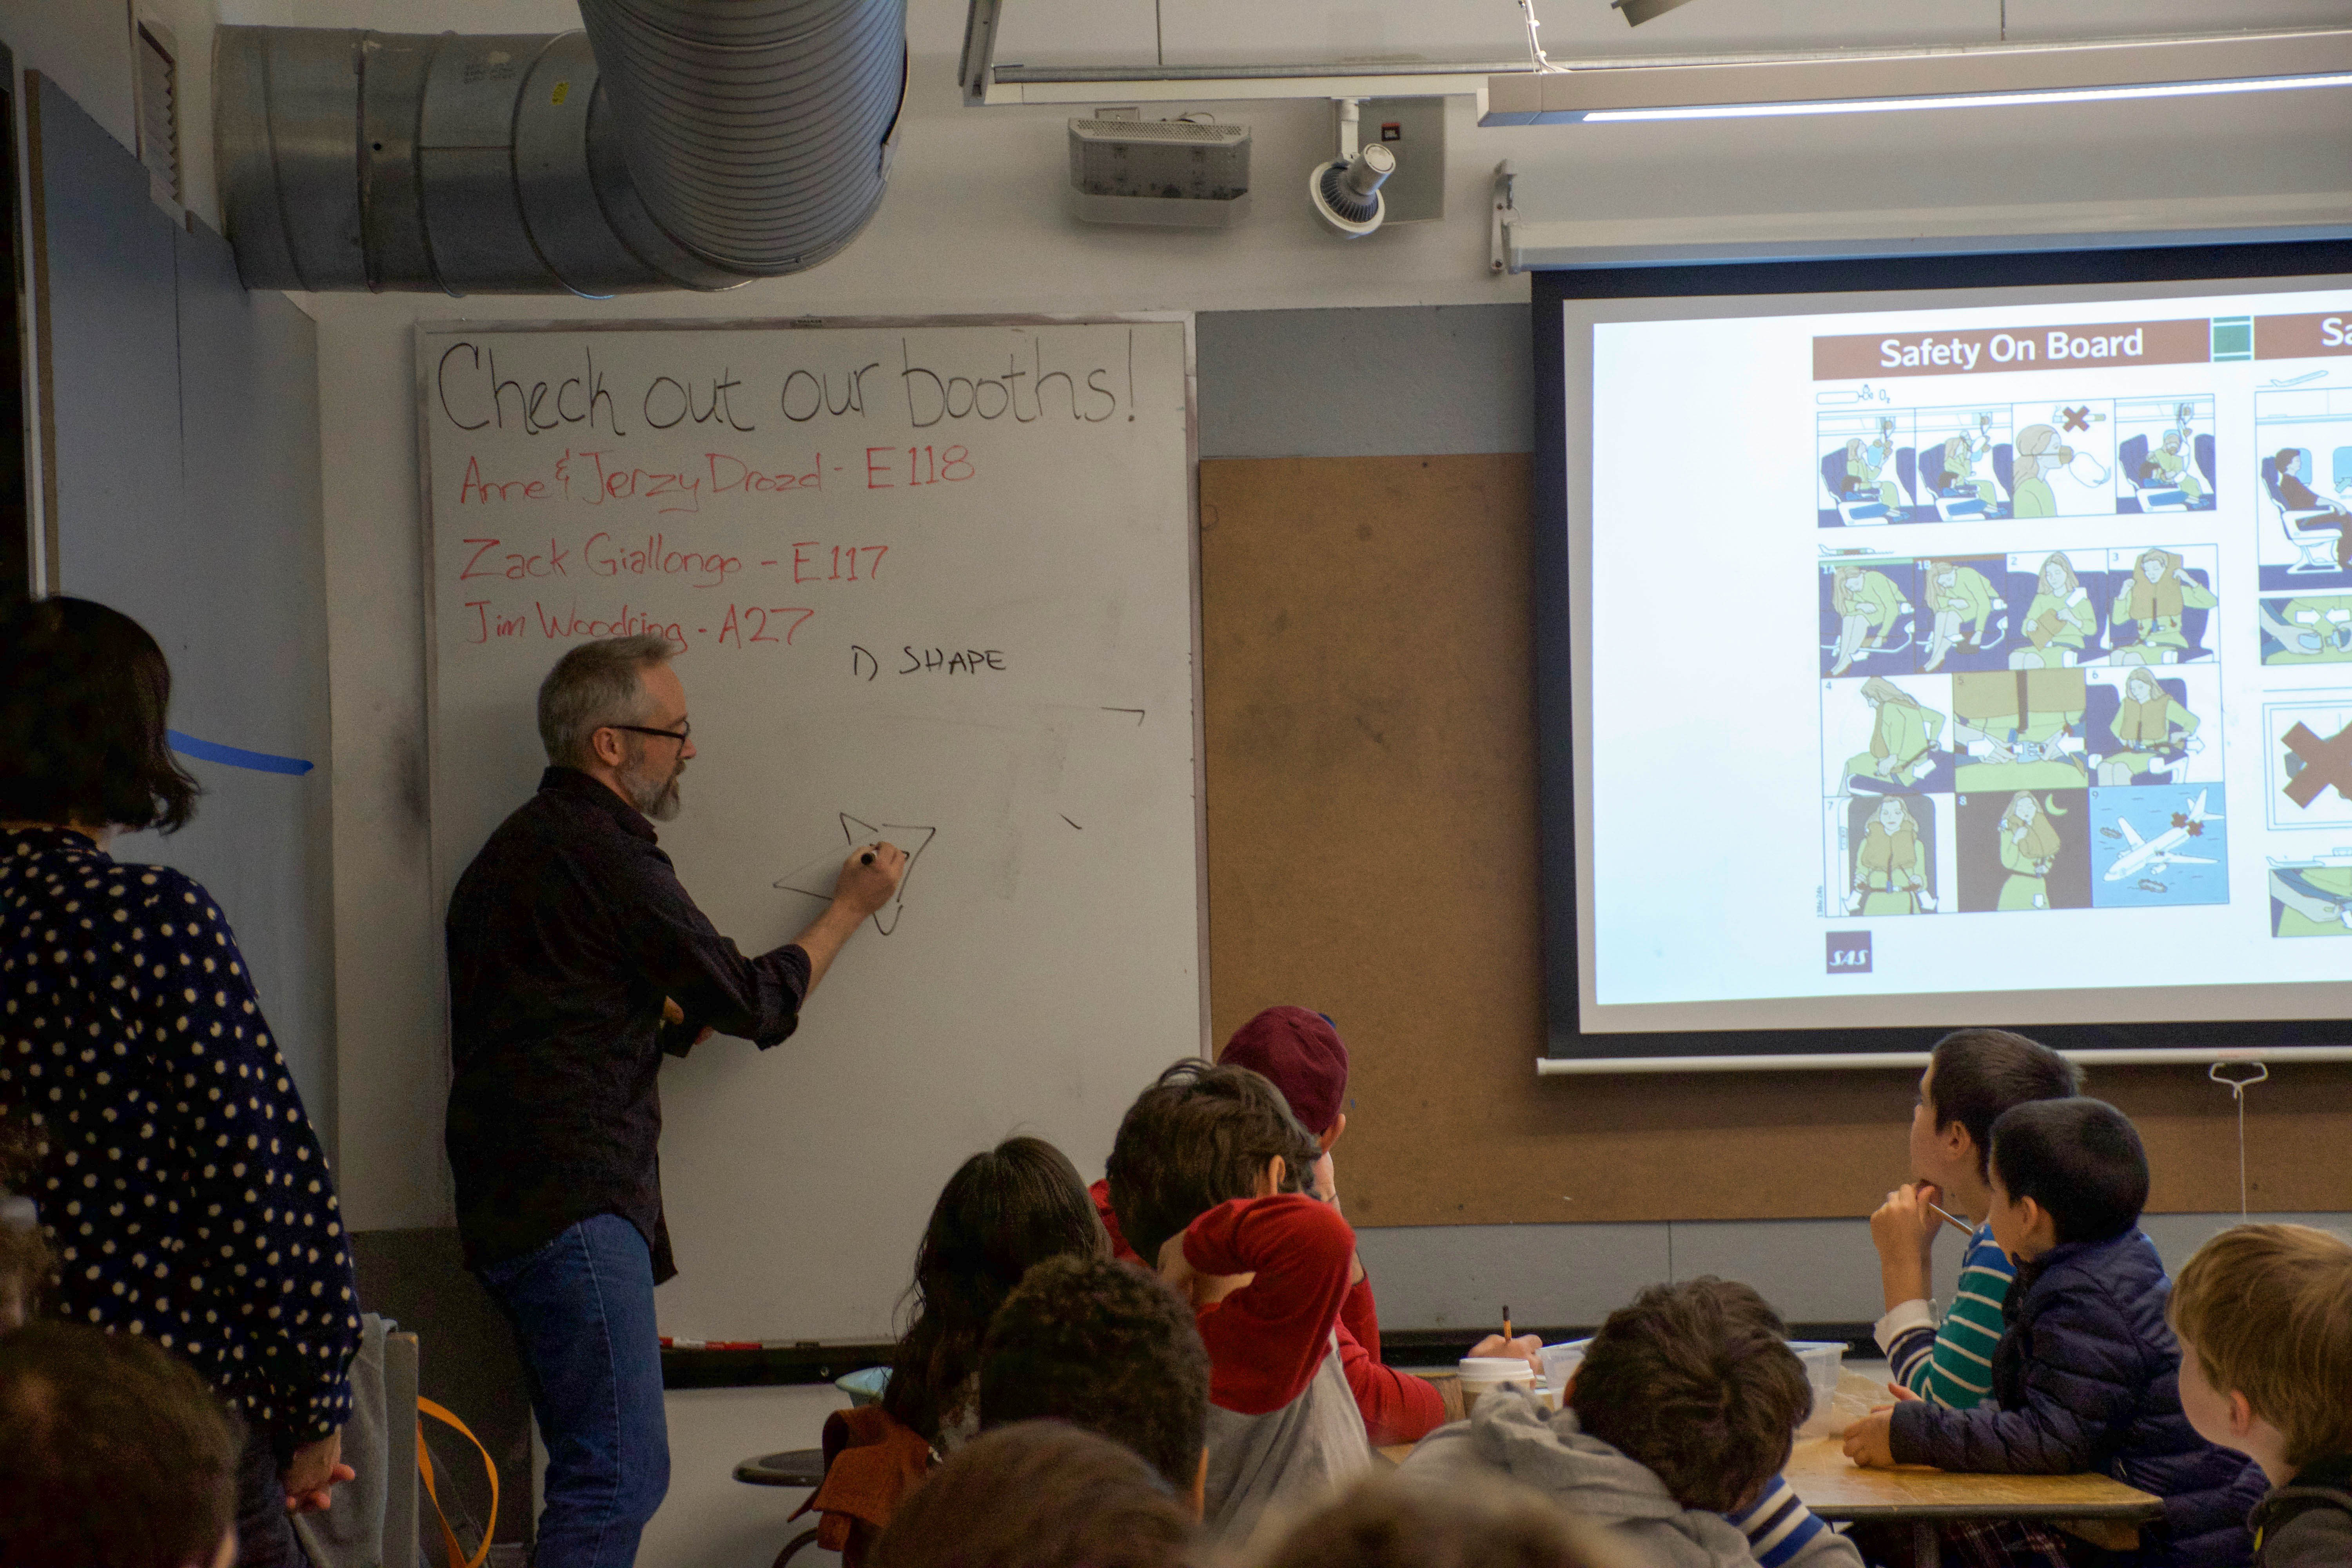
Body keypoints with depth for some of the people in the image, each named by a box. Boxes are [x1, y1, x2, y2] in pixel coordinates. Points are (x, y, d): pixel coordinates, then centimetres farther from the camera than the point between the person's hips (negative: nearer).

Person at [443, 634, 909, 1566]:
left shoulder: (520, 846, 20)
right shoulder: (602, 853, -12)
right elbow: (754, 1001, -5)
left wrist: (657, 1020, 12)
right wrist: (850, 909, 10)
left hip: (516, 1206, 11)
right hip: (573, 1205, -11)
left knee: (612, 1473, 13)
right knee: (620, 1477, -12)